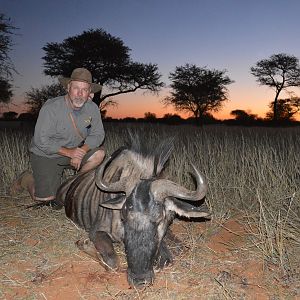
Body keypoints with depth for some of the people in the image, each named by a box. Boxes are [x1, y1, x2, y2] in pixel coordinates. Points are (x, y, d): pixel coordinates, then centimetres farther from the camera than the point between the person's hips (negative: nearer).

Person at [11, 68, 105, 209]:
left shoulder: (92, 108, -11)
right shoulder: (51, 108, -24)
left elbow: (97, 134, -7)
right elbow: (41, 140, -23)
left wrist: (82, 151, -24)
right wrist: (68, 152, -28)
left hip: (74, 150, 5)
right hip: (46, 155, -4)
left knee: (99, 154, -18)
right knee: (45, 200, -9)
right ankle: (27, 179, 23)